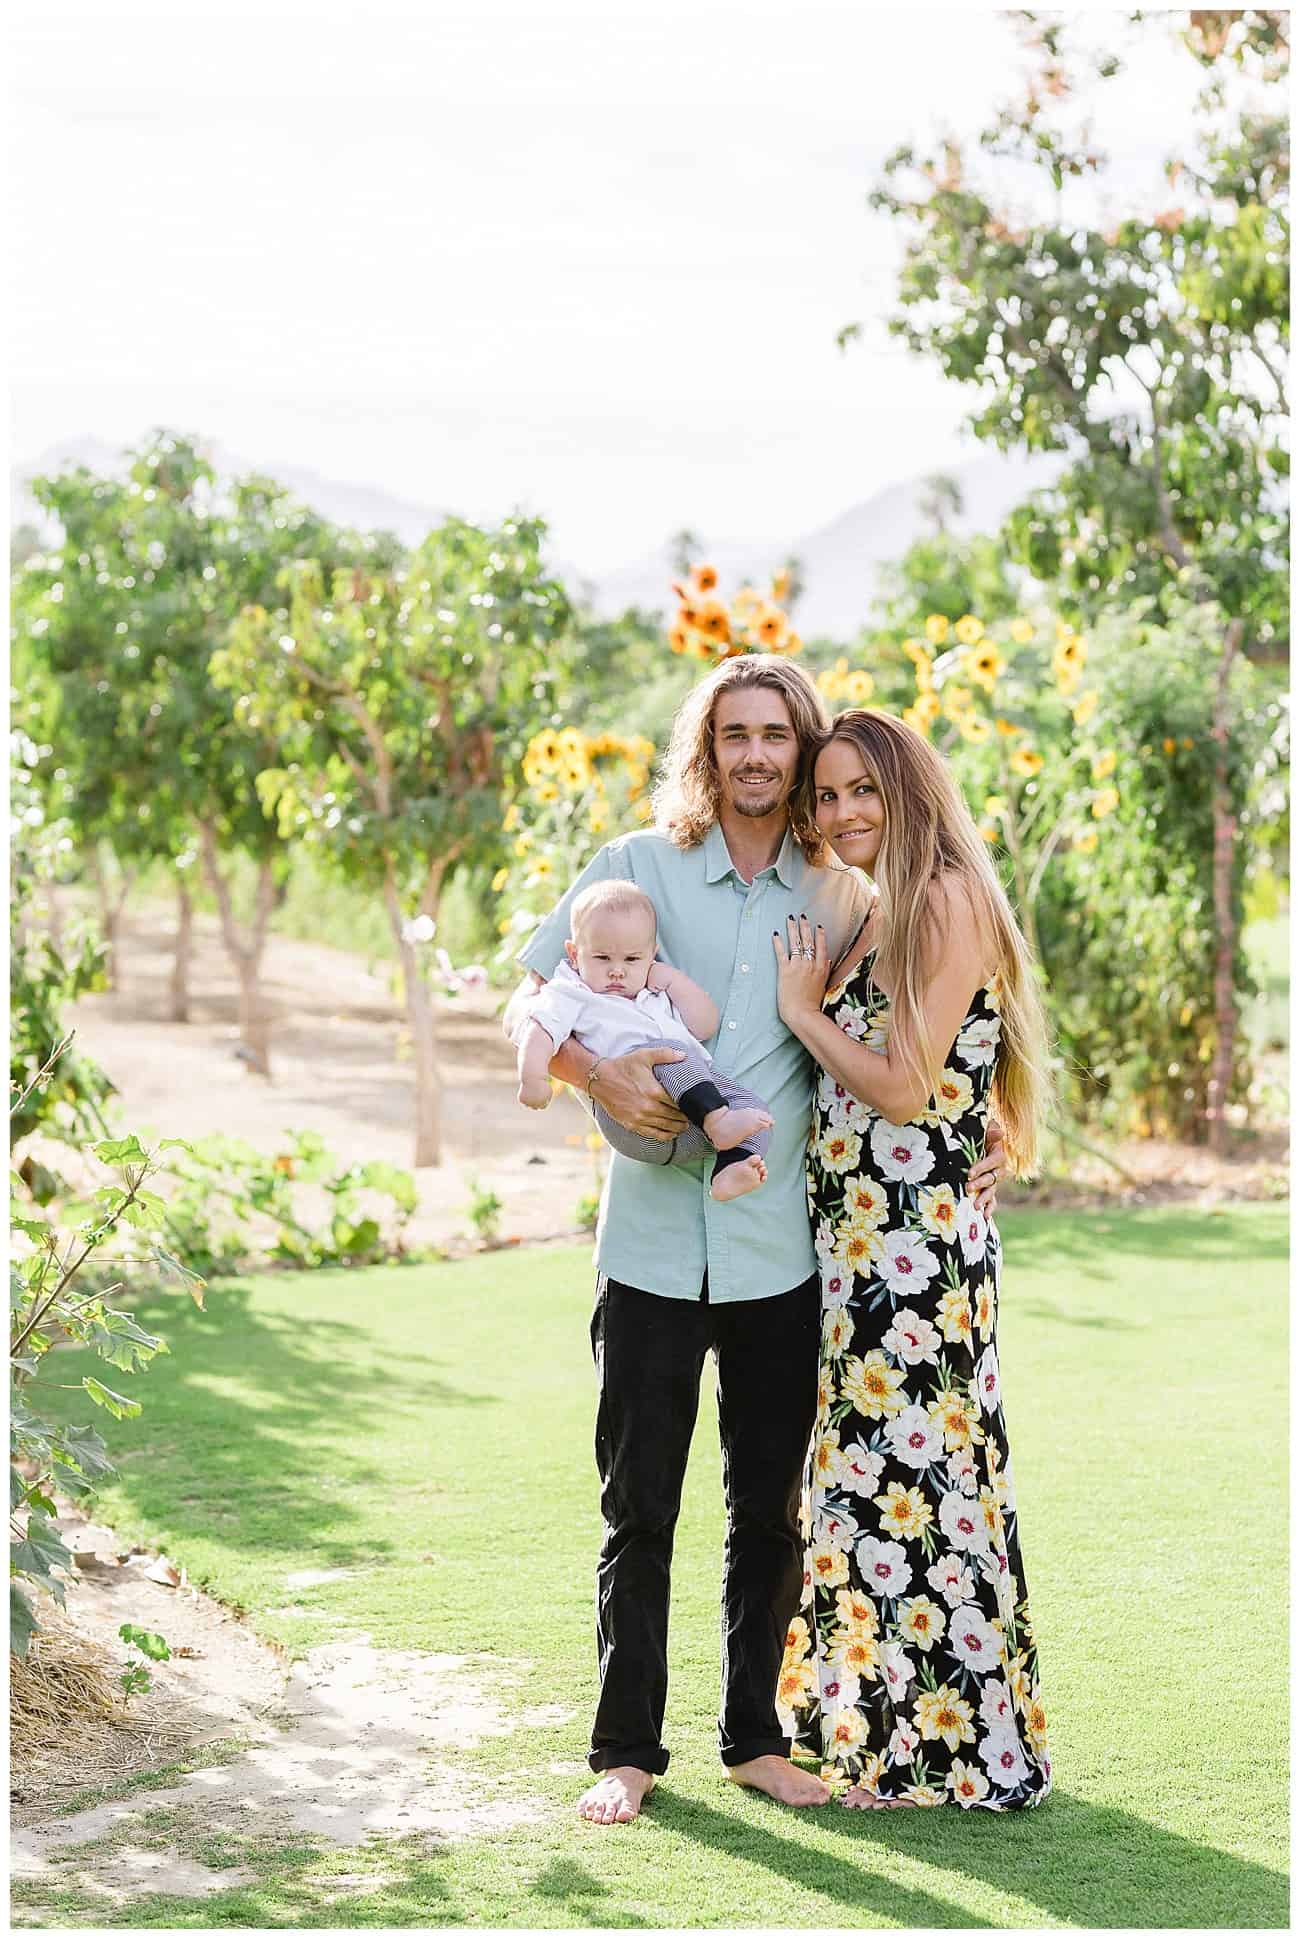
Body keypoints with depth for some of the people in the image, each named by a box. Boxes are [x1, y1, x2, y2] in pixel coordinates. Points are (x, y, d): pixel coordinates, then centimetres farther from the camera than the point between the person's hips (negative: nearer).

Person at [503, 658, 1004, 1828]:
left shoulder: (841, 897, 7)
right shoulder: (637, 868, 1)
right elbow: (529, 1003, 1)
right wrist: (596, 1075, -18)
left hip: (781, 1249, 2)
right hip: (653, 1240, -2)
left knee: (771, 1510, 9)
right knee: (639, 1509, 3)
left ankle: (755, 1737, 22)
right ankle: (627, 1749, 14)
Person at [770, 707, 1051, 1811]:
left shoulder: (946, 903, -12)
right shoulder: (872, 919, 17)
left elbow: (904, 1088, -17)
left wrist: (804, 1009, -7)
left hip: (916, 1237, -9)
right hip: (858, 1240, 9)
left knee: (908, 1472, -4)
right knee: (869, 1465, 13)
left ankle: (954, 1747, 5)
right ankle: (879, 1719, 22)